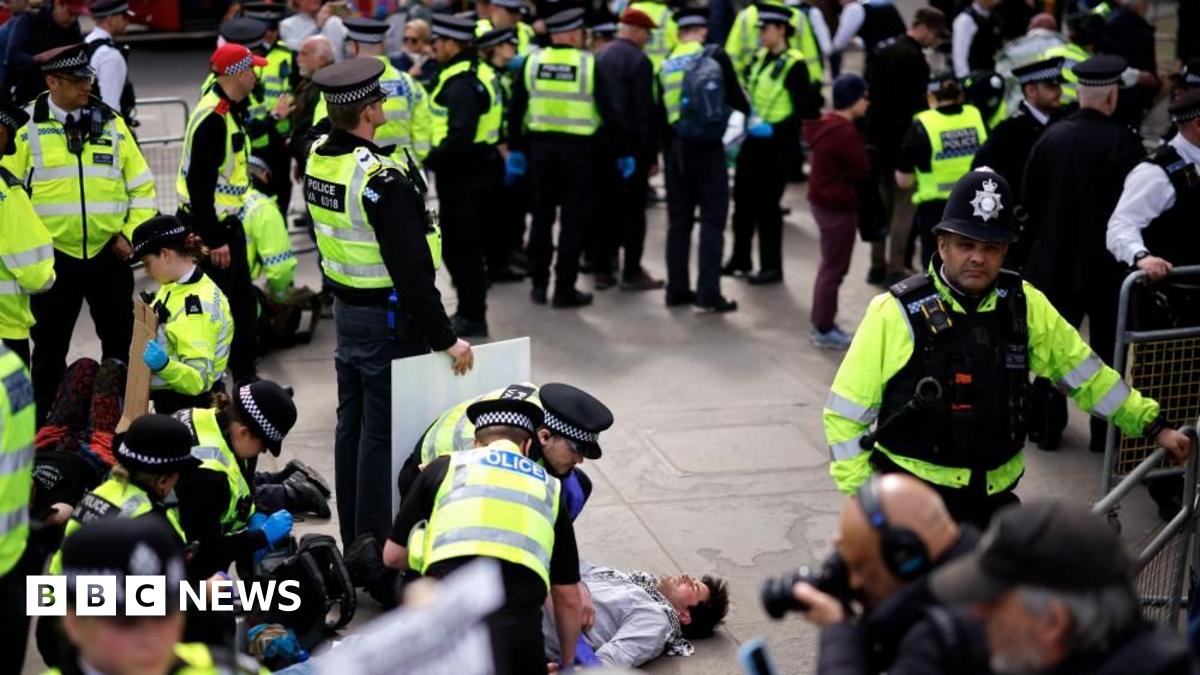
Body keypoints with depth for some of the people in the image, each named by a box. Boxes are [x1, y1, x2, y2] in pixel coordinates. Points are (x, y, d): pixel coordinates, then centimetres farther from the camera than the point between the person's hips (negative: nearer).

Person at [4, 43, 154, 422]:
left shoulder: (111, 123, 5)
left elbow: (141, 185, 8)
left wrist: (132, 233, -1)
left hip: (109, 253, 2)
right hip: (55, 257, -2)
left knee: (121, 341, 10)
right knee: (50, 346, 8)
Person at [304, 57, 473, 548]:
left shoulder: (317, 160, 1)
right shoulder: (381, 180, -26)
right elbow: (411, 270, -24)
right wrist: (445, 338, -17)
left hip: (345, 308, 9)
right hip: (387, 320, -9)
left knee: (351, 425, 17)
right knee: (382, 435, -1)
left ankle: (352, 540, 28)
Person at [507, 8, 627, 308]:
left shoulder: (532, 62, 2)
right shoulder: (589, 64, -7)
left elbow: (515, 110, 4)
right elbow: (609, 112, -6)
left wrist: (515, 150, 13)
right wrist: (622, 153, 1)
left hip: (540, 146, 3)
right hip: (577, 148, -3)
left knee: (542, 216, 15)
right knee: (574, 219, 4)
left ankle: (539, 284, 19)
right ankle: (565, 289, 4)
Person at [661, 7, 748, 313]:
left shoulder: (666, 65, 8)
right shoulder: (715, 56, -3)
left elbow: (661, 111, 9)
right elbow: (734, 96, 2)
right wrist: (748, 113, 23)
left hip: (675, 147, 4)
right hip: (707, 145, -4)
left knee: (679, 219, 11)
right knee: (712, 219, -1)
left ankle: (677, 289, 13)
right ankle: (708, 292, -5)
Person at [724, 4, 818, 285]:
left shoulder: (794, 65, -13)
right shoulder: (759, 58, 9)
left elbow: (807, 109, -18)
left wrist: (776, 129, -24)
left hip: (775, 144, -7)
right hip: (753, 139, 7)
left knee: (767, 205, -1)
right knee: (743, 200, 13)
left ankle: (772, 267, 10)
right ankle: (740, 260, 27)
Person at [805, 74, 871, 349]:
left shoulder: (826, 124, 9)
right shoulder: (846, 132, -22)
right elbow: (863, 173, -17)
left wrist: (846, 176, 2)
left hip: (822, 200, 10)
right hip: (838, 206, -10)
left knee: (828, 265, 20)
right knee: (834, 269, 0)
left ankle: (821, 323, 28)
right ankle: (823, 331, 7)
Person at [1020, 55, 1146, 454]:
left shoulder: (1051, 138, -5)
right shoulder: (1123, 144, -15)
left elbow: (1028, 200, 1)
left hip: (1054, 260, 3)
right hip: (1107, 262, -3)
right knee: (1108, 346, 10)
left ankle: (1047, 426, 17)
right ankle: (1105, 431, 14)